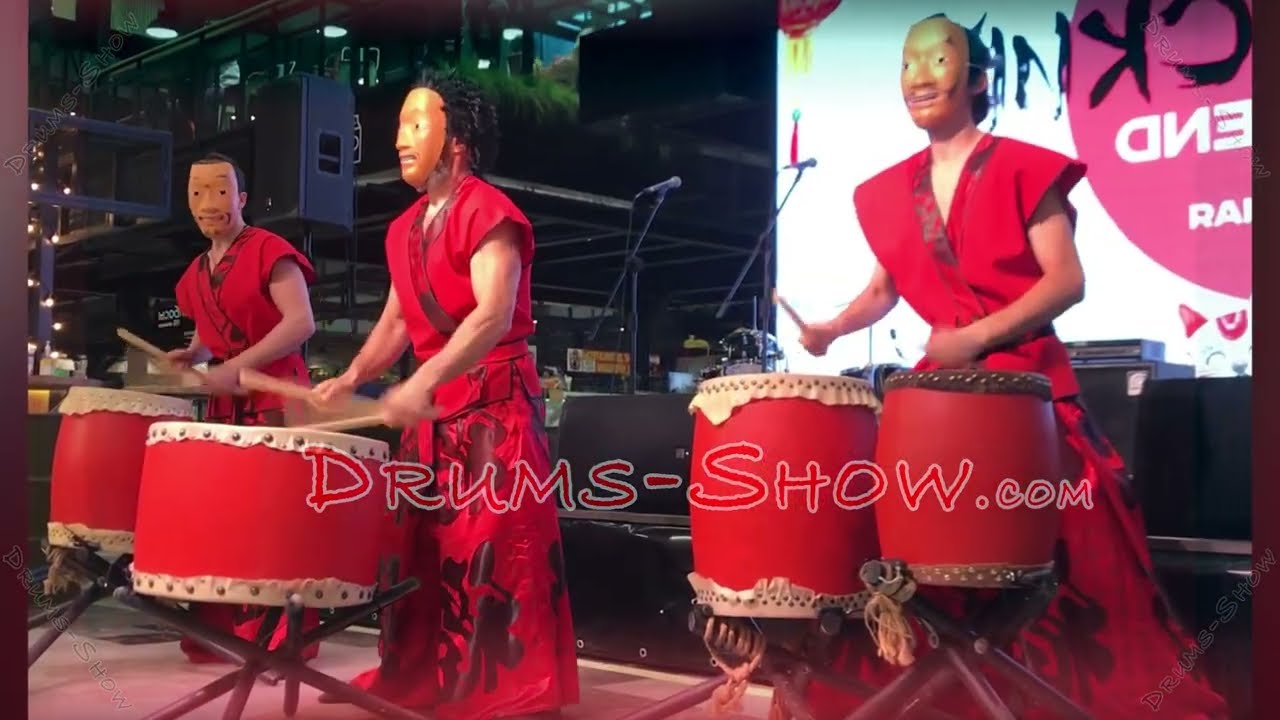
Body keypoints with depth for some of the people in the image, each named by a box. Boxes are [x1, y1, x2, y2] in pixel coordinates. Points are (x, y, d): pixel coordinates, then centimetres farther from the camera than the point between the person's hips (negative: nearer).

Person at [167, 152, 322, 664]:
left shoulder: (271, 251, -9)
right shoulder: (196, 274, 15)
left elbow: (301, 323, -19)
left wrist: (238, 367, -24)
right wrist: (193, 355, 5)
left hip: (276, 398, -8)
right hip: (225, 403, 8)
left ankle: (287, 633, -5)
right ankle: (219, 629, 14)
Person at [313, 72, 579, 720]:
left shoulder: (486, 212, -12)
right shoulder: (405, 230, 14)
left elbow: (494, 315, -25)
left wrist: (421, 383, -34)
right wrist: (349, 379, 3)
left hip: (494, 399, -8)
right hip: (432, 404, 8)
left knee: (494, 551, -8)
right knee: (423, 544, 11)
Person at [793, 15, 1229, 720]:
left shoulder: (1021, 167, -6)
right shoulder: (889, 193, 9)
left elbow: (1066, 281, -12)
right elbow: (883, 289, 17)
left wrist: (975, 337, -19)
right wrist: (830, 329, -2)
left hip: (1027, 381, -4)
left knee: (1063, 559, -4)